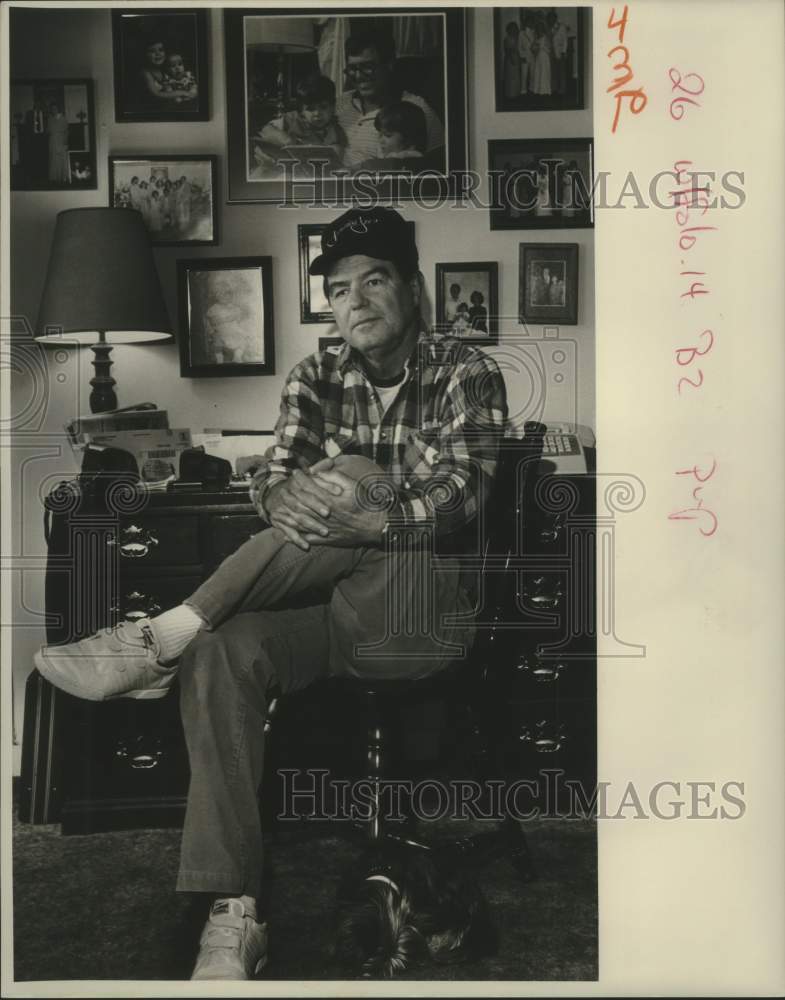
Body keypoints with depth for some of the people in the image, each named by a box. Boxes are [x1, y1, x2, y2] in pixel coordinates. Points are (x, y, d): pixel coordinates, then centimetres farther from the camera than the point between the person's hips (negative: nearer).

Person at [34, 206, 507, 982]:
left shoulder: (467, 375, -1)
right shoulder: (317, 378, 13)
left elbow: (452, 506, -15)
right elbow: (270, 486, -1)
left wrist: (356, 508, -34)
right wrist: (292, 495, -27)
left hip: (427, 607, -3)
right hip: (337, 609, 4)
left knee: (348, 479, -27)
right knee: (220, 653, -27)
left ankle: (159, 640, -22)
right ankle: (233, 916, -30)